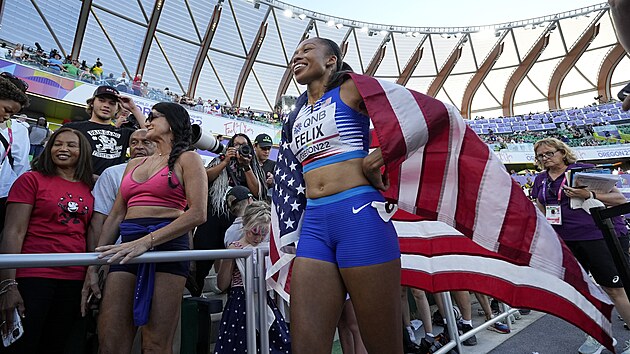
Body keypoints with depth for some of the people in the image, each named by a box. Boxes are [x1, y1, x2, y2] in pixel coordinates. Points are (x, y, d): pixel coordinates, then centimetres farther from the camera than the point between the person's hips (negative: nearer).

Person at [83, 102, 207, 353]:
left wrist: (146, 242, -19)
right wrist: (93, 265, 11)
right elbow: (115, 217, 19)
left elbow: (197, 214, -10)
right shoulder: (134, 164, 23)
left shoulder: (187, 159, 4)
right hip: (128, 247, 6)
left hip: (167, 245, -5)